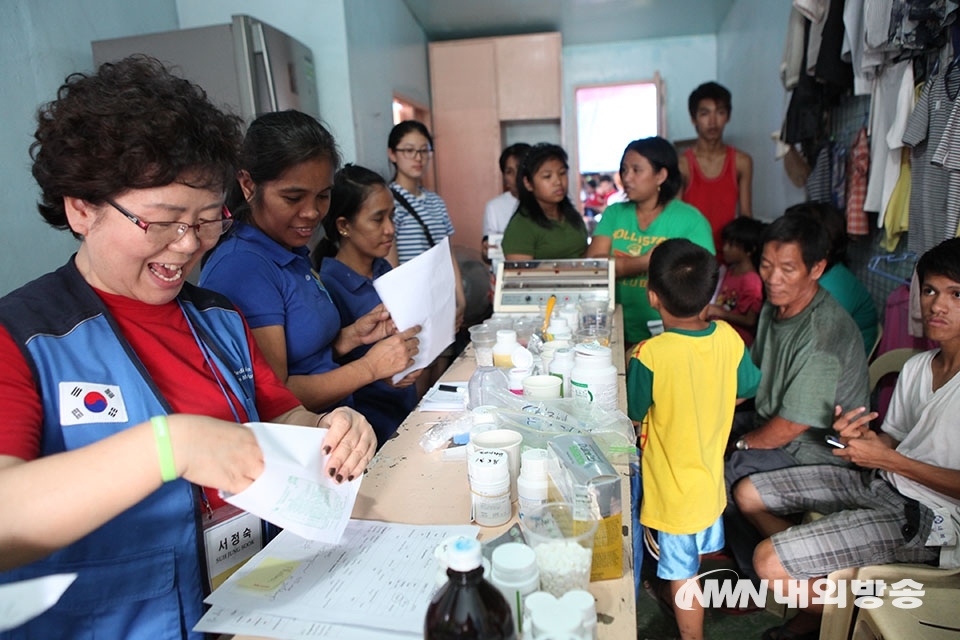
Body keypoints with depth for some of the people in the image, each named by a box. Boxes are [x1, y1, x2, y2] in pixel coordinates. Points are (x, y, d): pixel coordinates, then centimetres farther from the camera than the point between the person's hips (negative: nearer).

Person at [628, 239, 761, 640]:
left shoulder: (650, 355, -30)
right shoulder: (729, 338, -13)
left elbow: (633, 414, -14)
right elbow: (746, 391, 4)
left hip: (672, 486, -7)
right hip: (710, 476, 7)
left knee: (683, 576, 12)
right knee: (700, 553, 30)